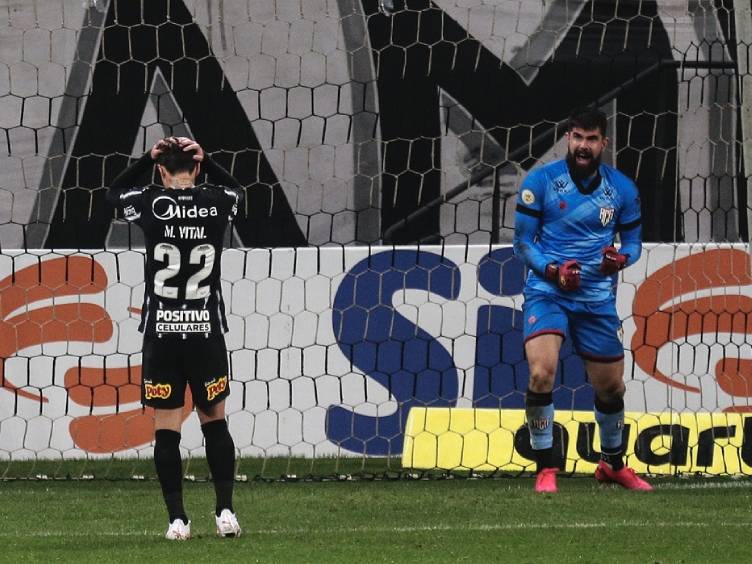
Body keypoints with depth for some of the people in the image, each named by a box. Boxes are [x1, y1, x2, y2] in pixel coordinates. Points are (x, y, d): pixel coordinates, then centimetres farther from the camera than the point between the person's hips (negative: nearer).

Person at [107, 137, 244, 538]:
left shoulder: (151, 204, -6)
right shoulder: (216, 203, -2)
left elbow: (113, 193, 17)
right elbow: (235, 189, 26)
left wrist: (147, 159, 17)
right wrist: (204, 160, 19)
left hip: (161, 332, -2)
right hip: (206, 331, 2)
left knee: (166, 428, 2)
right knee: (214, 420, 14)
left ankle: (177, 519, -1)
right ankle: (225, 510, 5)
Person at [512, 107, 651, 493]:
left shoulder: (622, 189, 1)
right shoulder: (540, 181, -6)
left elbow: (633, 241, 10)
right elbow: (522, 241, -2)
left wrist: (620, 259, -14)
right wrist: (552, 270, -20)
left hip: (597, 298, 3)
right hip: (547, 291, -3)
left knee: (611, 387, 13)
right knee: (541, 374, -24)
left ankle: (613, 465, 38)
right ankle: (545, 469, -12)